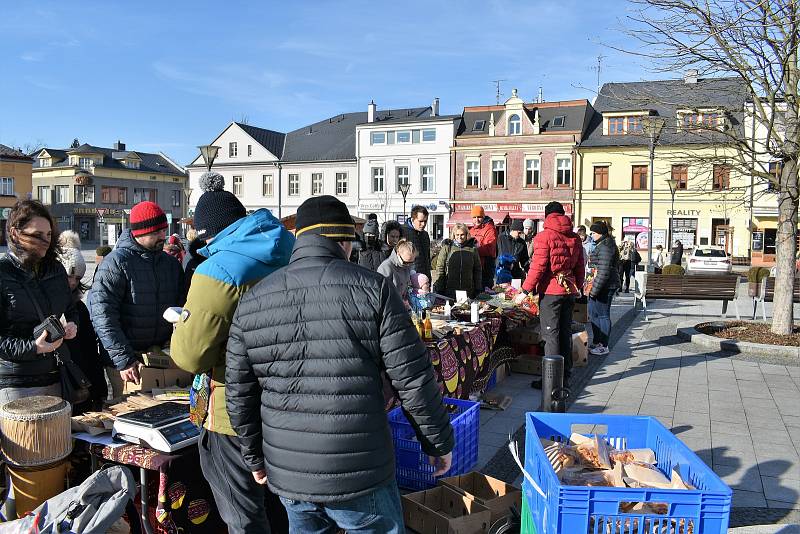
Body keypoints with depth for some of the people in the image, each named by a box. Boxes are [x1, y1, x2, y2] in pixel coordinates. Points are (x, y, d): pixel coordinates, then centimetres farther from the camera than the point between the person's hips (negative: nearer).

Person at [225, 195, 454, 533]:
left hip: (286, 476, 4)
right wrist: (439, 442, 3)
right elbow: (413, 379, -11)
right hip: (360, 476, -4)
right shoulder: (372, 289, -10)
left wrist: (255, 457, 20)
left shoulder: (251, 302, 1)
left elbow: (239, 395, 6)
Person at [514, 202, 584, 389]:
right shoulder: (575, 238, 10)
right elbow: (580, 267, 14)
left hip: (551, 291, -6)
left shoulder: (545, 236, -9)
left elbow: (538, 267, -14)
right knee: (565, 333, 13)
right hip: (569, 290, 6)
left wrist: (525, 291, -10)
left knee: (551, 335, -2)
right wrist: (577, 288, 25)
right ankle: (565, 376, 21)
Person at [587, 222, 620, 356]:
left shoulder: (605, 247, -18)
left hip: (604, 287, -11)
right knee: (593, 313, 17)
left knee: (603, 315, -2)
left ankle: (604, 346, 7)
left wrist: (594, 289, -21)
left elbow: (604, 272, -23)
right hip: (600, 287, 11)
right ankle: (597, 342, 27)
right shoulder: (602, 245, 16)